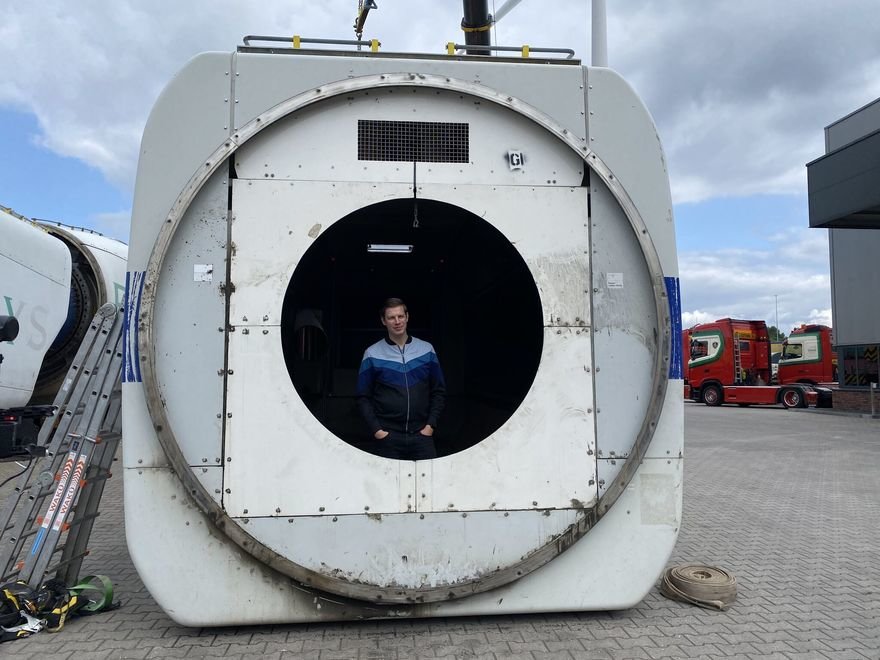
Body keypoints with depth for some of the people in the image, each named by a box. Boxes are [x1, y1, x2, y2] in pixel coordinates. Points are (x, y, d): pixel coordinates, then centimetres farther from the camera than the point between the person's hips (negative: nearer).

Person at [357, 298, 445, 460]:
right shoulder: (372, 354, 2)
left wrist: (431, 425, 0)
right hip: (387, 436, -1)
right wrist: (376, 429, -7)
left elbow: (439, 391, 8)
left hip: (421, 434, 1)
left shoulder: (426, 350, 6)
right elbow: (364, 397, 2)